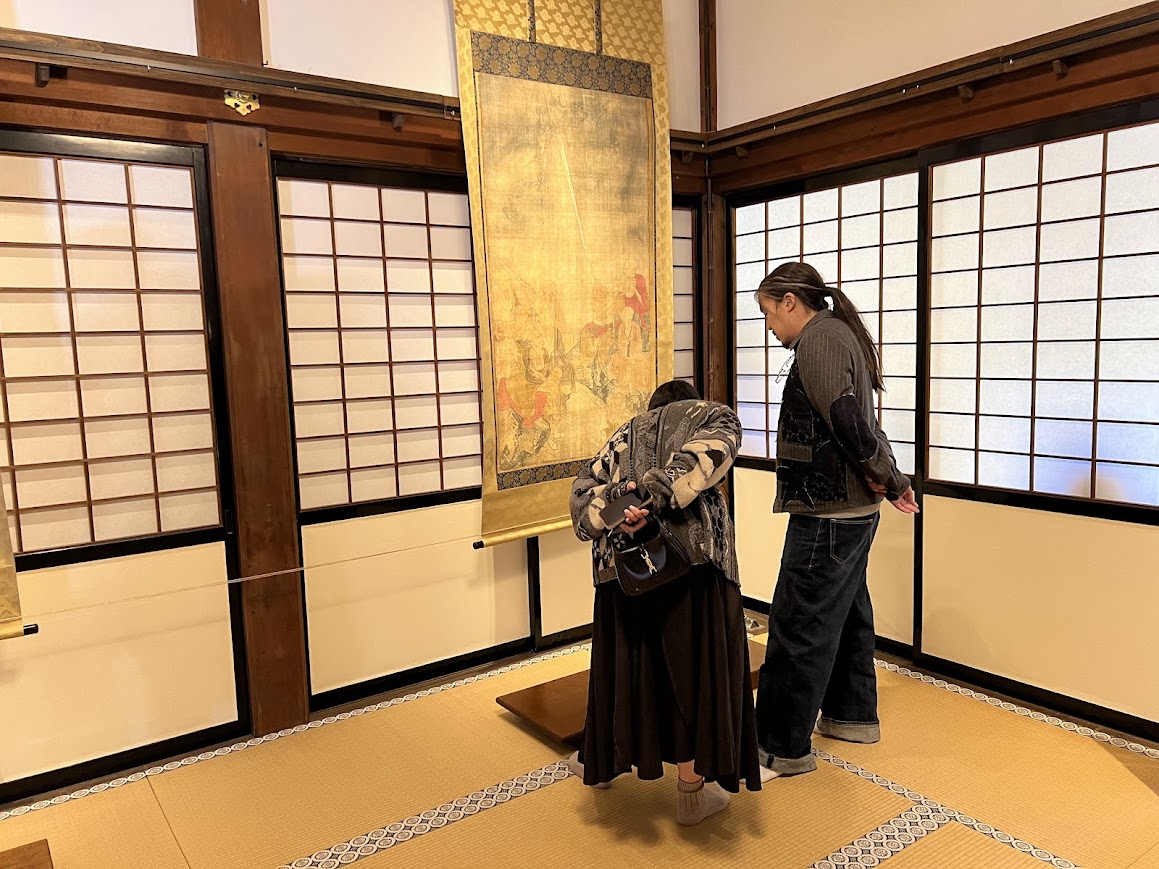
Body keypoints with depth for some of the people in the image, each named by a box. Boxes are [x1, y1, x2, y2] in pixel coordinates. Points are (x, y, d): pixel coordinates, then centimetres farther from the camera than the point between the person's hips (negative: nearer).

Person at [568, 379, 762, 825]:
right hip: (690, 553, -4)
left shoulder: (624, 436, 28)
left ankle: (599, 759, 36)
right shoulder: (704, 414, 18)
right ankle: (692, 788, 16)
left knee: (624, 657, 18)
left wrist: (614, 514, -7)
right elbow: (720, 434, -9)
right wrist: (662, 493, -16)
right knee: (694, 659, 6)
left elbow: (585, 490, 11)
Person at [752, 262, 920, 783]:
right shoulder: (840, 334, 18)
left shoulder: (819, 337, -15)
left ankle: (782, 748, 6)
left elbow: (846, 417, -23)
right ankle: (852, 715, 36)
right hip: (854, 509, 11)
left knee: (797, 629, -4)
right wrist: (890, 477, 11)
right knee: (846, 613, 21)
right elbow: (857, 421, 16)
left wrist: (884, 477, -11)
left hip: (827, 513, -11)